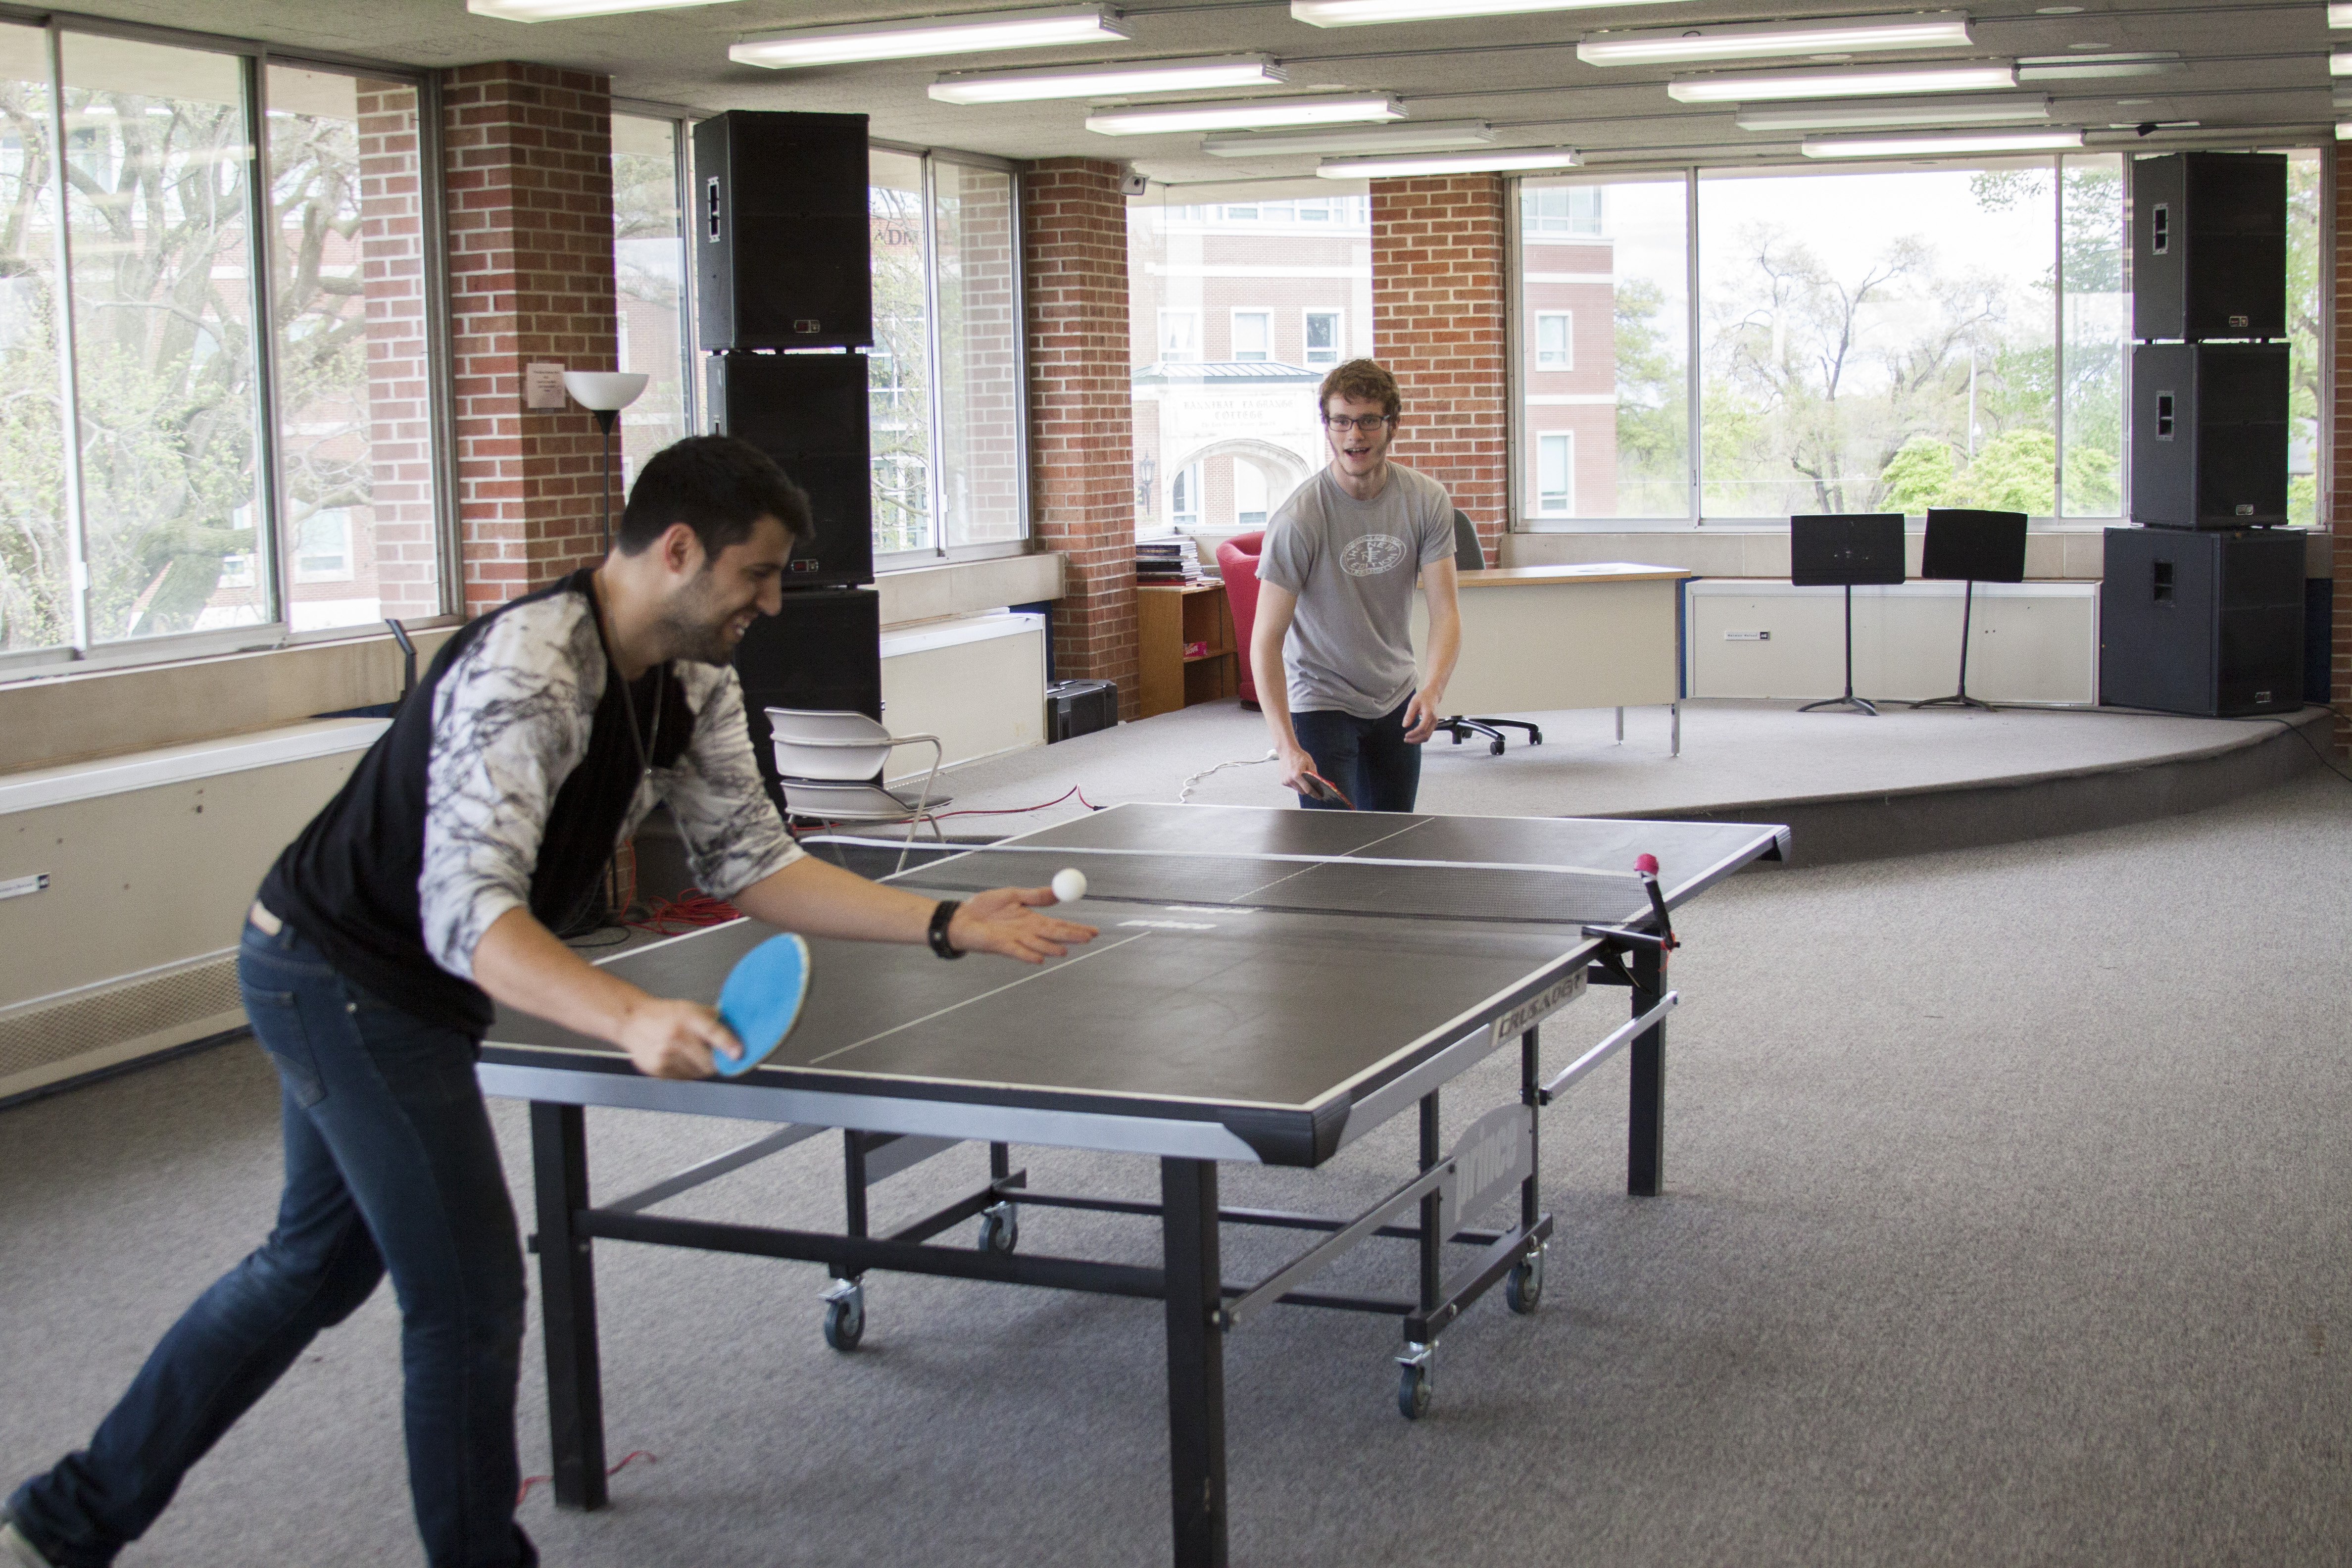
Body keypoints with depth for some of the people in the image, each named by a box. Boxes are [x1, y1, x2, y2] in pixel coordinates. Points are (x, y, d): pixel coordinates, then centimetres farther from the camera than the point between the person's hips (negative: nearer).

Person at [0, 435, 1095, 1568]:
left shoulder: (691, 688, -2)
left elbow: (750, 863, -2)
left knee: (320, 1267, 22)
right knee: (469, 1304, -4)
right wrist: (631, 1018, -55)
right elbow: (468, 912, -40)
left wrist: (946, 925, -11)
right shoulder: (528, 676, -31)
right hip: (342, 978, -10)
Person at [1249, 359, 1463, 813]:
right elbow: (1266, 639, -23)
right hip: (1320, 702, -4)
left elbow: (1445, 611, -12)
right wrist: (1287, 746, -33)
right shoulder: (1298, 520, -23)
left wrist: (1433, 690, -32)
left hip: (1397, 701, 5)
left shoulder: (1427, 500, -10)